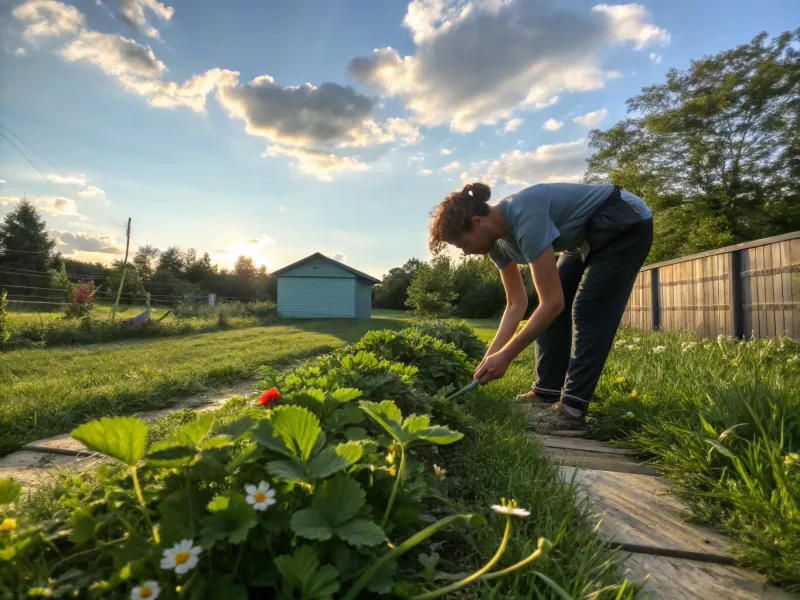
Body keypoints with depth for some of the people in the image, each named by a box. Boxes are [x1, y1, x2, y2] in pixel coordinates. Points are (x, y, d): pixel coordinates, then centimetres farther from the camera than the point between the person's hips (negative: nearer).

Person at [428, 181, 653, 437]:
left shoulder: (525, 218, -36)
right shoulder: (498, 240, -9)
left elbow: (553, 302, -35)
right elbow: (516, 304, -3)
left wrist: (505, 356, -31)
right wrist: (490, 356, -8)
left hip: (627, 225, -8)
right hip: (586, 238, 8)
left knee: (588, 311, -16)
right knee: (553, 316, 2)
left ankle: (572, 411, -13)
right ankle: (545, 393, 8)